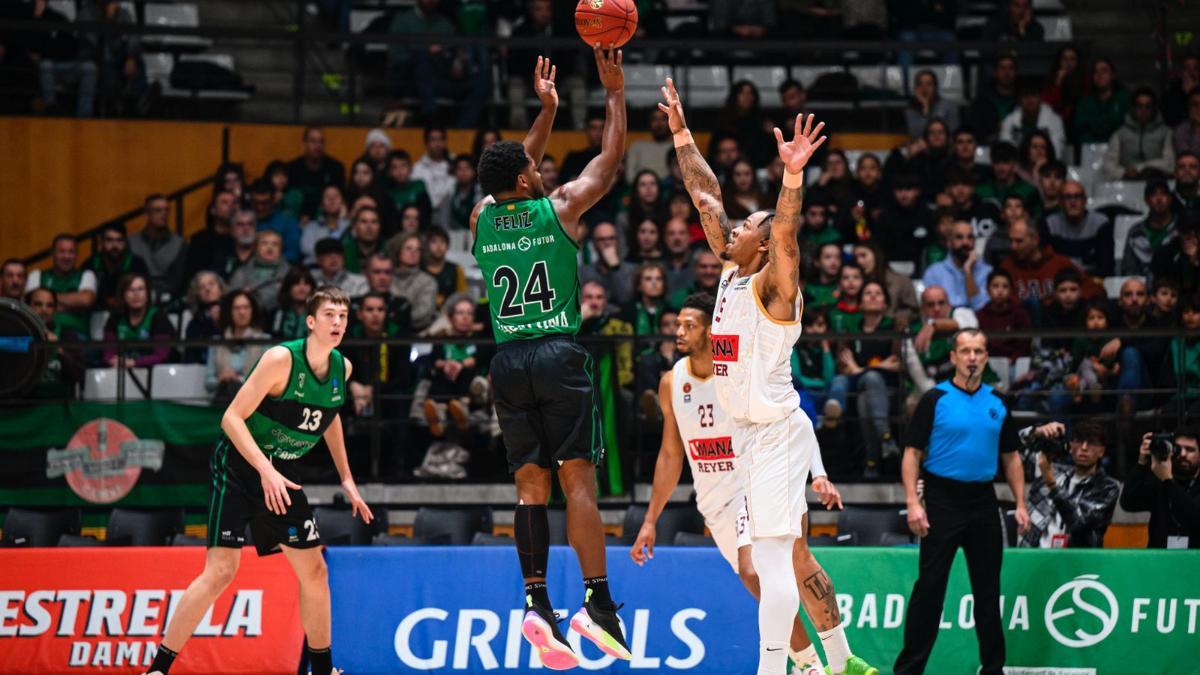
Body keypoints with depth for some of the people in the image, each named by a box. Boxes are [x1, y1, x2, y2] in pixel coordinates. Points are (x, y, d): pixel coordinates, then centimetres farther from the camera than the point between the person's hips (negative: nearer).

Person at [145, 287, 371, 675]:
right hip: (239, 466, -7)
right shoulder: (282, 359, -21)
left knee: (314, 569, 8)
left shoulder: (342, 368, 1)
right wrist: (266, 471, -31)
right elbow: (232, 417, -22)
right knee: (221, 571, -16)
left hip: (282, 473, 7)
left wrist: (346, 478, 19)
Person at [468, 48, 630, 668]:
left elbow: (520, 168, 28)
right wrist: (614, 93, 17)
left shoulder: (483, 216, 9)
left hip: (508, 361, 4)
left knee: (530, 485, 4)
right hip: (558, 355, -4)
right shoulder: (558, 209, -2)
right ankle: (597, 600, -16)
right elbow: (609, 162, 9)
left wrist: (547, 107, 35)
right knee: (578, 478, -8)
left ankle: (536, 603, -5)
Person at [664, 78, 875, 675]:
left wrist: (793, 176, -45)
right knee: (792, 556, 14)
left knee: (774, 558, -13)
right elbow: (705, 195, 15)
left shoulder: (772, 284, -10)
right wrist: (680, 130, 16)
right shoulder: (731, 273, 11)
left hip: (777, 430, -9)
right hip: (750, 433, 9)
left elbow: (786, 231, -30)